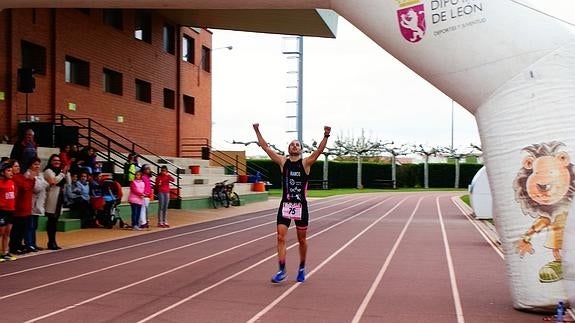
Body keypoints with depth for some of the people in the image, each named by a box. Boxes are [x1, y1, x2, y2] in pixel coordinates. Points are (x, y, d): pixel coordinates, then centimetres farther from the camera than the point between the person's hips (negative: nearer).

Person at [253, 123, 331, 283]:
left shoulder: (306, 163, -1)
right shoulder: (283, 162, 5)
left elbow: (319, 150, -16)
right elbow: (265, 147, 4)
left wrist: (326, 136, -29)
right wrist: (257, 131, -1)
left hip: (300, 206, -1)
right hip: (285, 205, 2)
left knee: (302, 240, 10)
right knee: (281, 238, -6)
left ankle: (302, 268, 28)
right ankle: (282, 270, 1)